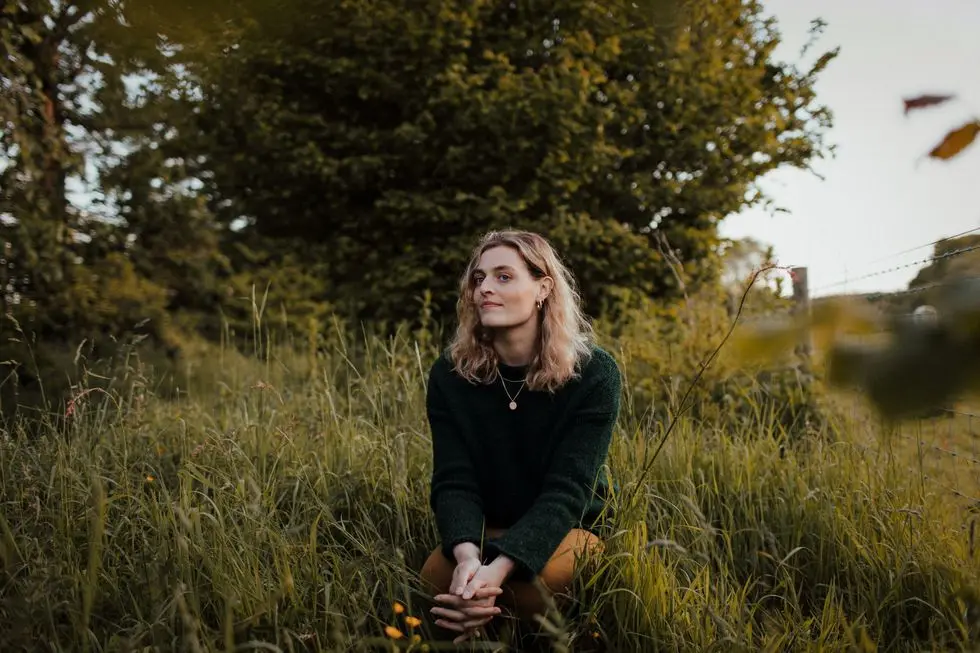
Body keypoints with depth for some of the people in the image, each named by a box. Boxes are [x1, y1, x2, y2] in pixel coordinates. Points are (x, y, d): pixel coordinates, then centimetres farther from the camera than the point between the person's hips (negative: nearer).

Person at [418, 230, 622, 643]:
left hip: (566, 529, -2)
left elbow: (566, 490, -24)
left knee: (538, 578, -35)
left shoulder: (593, 374, -17)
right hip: (483, 529, 2)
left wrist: (498, 567, -40)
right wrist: (467, 554, -39)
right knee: (437, 578, -29)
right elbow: (453, 481, -16)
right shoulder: (450, 374, -9)